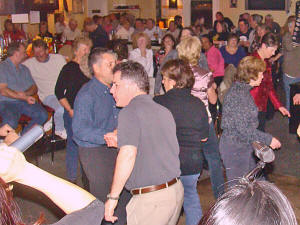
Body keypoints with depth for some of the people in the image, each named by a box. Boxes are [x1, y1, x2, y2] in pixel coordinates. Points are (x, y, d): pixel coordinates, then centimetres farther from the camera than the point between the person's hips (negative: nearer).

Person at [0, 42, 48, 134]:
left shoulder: (24, 69, 22)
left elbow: (34, 88, 16)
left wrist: (25, 93, -8)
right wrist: (24, 98, -18)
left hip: (25, 102, 6)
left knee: (43, 115, -21)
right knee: (11, 122, -36)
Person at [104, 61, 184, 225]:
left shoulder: (130, 111, -12)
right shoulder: (164, 111, 12)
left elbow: (128, 155, -24)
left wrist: (113, 197, -19)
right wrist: (122, 140, 21)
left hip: (151, 199, -8)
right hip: (176, 190, 8)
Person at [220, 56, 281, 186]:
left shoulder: (243, 89, 8)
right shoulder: (238, 94, -23)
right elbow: (243, 129, -26)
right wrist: (268, 139, -17)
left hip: (243, 146, 10)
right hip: (234, 148, -10)